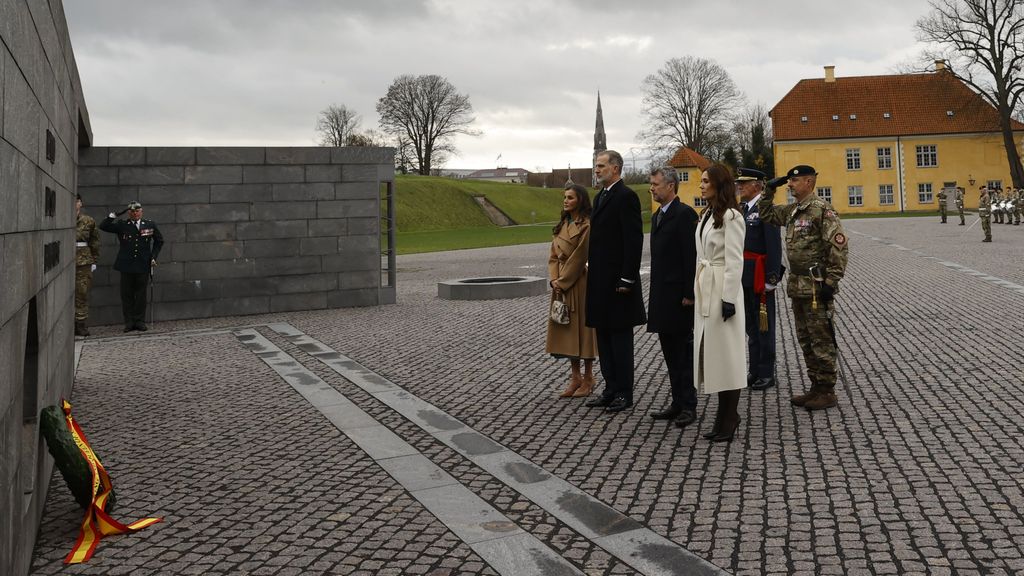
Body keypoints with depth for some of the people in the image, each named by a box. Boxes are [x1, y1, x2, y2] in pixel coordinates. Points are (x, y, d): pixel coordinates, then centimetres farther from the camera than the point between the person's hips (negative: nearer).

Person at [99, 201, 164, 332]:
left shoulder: (150, 225, 7)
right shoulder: (121, 225, 5)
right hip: (127, 266, 0)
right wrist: (111, 216, -10)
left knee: (141, 294, 5)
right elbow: (103, 226, 0)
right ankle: (129, 322, 10)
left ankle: (140, 321, 13)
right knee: (127, 294, 3)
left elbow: (159, 241, 17)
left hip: (143, 266, 0)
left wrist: (154, 256, 8)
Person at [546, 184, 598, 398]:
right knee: (566, 328, 9)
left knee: (582, 327, 0)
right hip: (561, 285, 8)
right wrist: (554, 280, -2)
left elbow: (579, 257, -14)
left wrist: (563, 281, -12)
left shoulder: (586, 226, -11)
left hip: (580, 284, -8)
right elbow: (554, 256, 12)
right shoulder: (562, 225, 13)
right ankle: (575, 378, 19)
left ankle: (588, 379, 11)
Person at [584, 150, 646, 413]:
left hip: (617, 280, -9)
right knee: (604, 337, 13)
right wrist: (591, 267, 14)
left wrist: (627, 279, -19)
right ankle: (611, 389, 23)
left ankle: (624, 393, 9)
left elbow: (634, 240, -17)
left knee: (620, 338, 0)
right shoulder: (600, 197, 16)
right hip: (599, 281, 9)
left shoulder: (626, 196, -12)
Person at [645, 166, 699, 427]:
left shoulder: (685, 214, -12)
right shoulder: (657, 216, 16)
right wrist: (655, 294, 16)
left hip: (678, 295, -9)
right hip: (661, 296, 9)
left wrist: (689, 294, -19)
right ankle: (678, 403, 20)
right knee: (670, 352, 13)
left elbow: (691, 256, -16)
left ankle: (688, 406, 6)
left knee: (683, 352, -1)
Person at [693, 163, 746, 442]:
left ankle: (729, 419, 9)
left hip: (722, 288, -9)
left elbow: (735, 261, -15)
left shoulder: (731, 216, -11)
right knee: (709, 352, 10)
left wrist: (729, 299, -18)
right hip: (703, 287, 9)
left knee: (725, 353, -1)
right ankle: (725, 416, 19)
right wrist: (696, 289, 13)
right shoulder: (706, 214, 14)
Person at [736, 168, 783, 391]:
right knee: (751, 326, 14)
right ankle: (754, 370, 23)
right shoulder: (742, 208, 13)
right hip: (744, 278, 8)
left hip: (760, 278, -8)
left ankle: (767, 373, 10)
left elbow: (774, 245, -17)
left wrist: (772, 278, -20)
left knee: (764, 326, 1)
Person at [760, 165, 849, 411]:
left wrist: (831, 281, -20)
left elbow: (839, 246, -17)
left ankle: (827, 391, 8)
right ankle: (816, 387, 24)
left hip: (816, 287, -9)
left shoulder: (822, 209, -13)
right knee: (805, 340, 14)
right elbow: (766, 214, 27)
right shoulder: (792, 210, 12)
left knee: (821, 340, -1)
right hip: (797, 286, 9)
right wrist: (770, 190, 14)